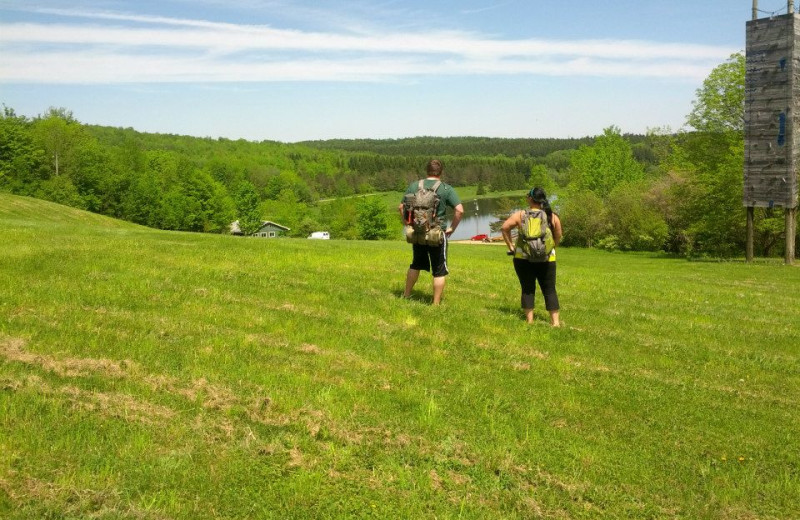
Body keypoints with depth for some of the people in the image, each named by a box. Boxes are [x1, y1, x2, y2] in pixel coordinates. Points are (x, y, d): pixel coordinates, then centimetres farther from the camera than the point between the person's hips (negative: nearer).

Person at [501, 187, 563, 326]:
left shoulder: (520, 215, -1)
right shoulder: (553, 217, 2)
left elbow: (505, 227, -6)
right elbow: (558, 236, 1)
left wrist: (510, 245, 3)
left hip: (523, 258, -1)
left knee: (527, 289, 9)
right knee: (550, 290, 8)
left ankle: (529, 320, 7)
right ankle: (555, 321, 6)